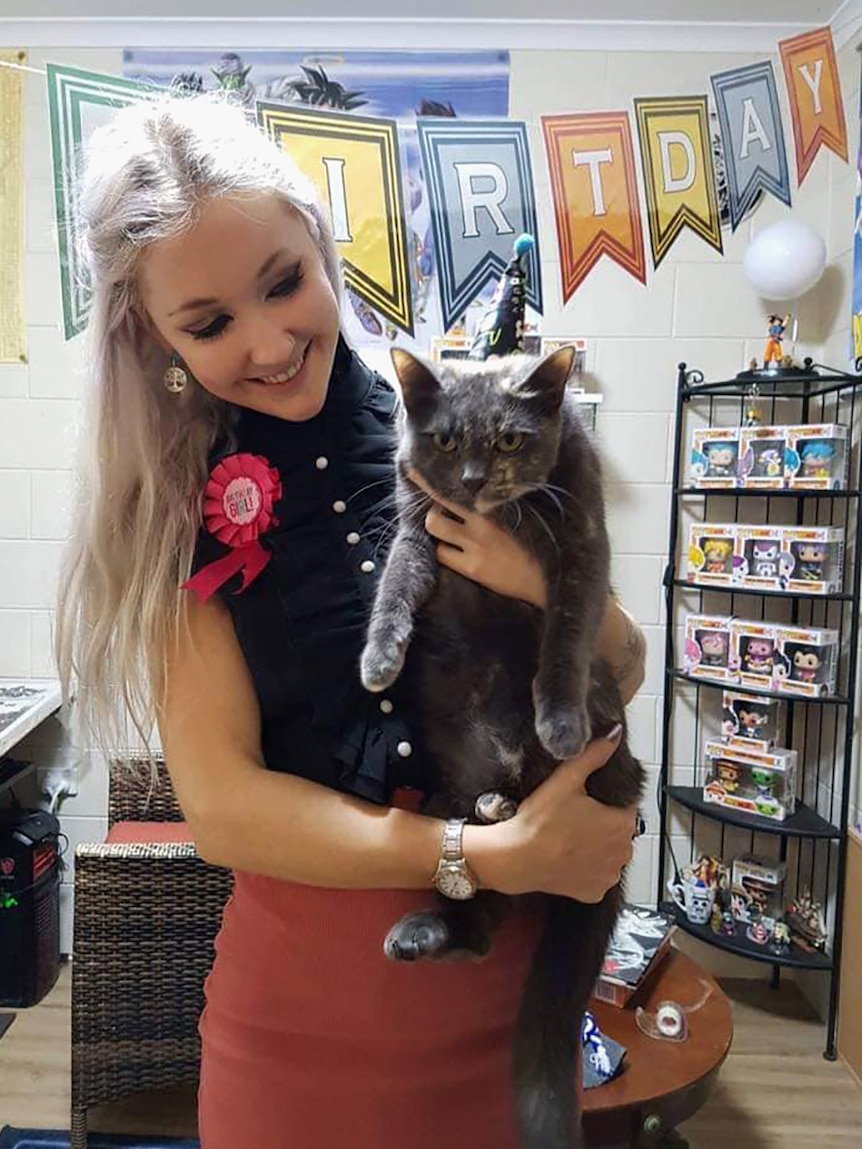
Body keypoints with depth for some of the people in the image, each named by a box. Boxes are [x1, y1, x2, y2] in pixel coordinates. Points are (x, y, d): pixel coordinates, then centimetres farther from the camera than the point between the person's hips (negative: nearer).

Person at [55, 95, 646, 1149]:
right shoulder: (178, 503, -8)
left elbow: (624, 673, 0)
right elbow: (219, 802, -14)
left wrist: (550, 586, -21)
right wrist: (494, 854, -21)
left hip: (513, 971, 1)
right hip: (306, 1004, 0)